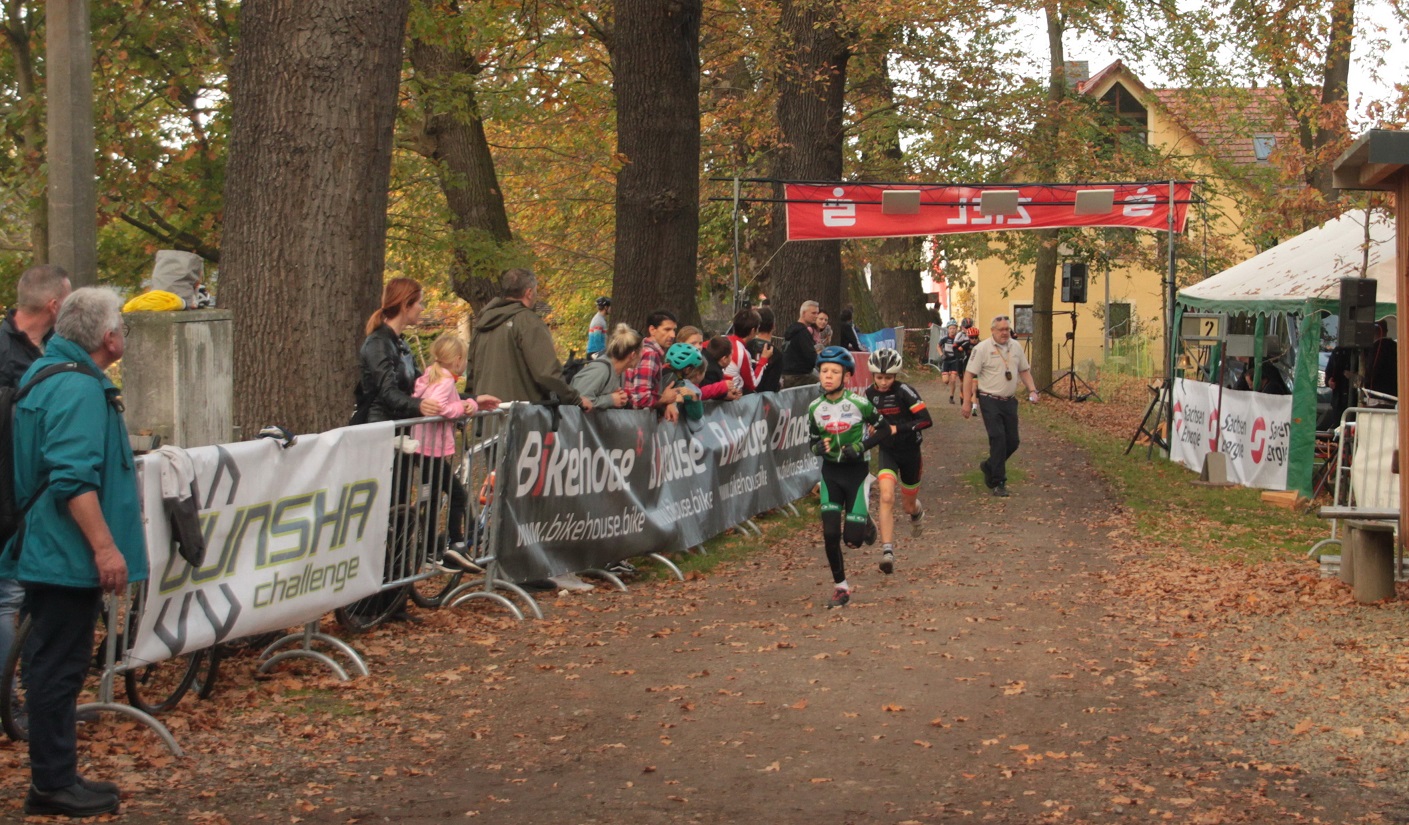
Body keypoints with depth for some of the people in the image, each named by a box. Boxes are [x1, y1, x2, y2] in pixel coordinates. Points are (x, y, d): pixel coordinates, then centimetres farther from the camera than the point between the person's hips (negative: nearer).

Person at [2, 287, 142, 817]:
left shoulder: (44, 374, 15)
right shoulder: (80, 390, -19)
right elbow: (74, 480, -27)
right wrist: (105, 546, -27)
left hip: (50, 551, 10)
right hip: (70, 553, -10)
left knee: (55, 664, 14)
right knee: (59, 668, -4)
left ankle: (55, 777, 21)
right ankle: (54, 784, 3)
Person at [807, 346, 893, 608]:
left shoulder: (858, 403, -13)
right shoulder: (815, 408, -3)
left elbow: (884, 428, -3)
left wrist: (861, 446, -17)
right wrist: (819, 447, -14)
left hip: (856, 471, -2)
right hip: (830, 472, 2)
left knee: (852, 539, -4)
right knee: (830, 533, -8)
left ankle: (865, 524, 33)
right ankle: (840, 586, 10)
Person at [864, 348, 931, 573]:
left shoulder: (904, 391, -18)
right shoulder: (870, 393, -4)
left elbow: (926, 420, -25)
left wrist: (898, 428, -32)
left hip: (909, 451, -2)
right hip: (886, 451, 2)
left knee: (908, 507, 13)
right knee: (887, 497, -22)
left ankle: (916, 509, 53)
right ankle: (887, 551, -25)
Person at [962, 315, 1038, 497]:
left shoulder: (1015, 347, 9)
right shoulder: (982, 348, -9)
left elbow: (1024, 370, 20)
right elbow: (969, 374, -10)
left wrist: (1032, 390, 5)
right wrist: (967, 402, -14)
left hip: (1010, 401, 6)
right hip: (990, 401, -6)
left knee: (1012, 441, 7)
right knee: (998, 440, -13)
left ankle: (989, 467, 32)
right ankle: (998, 483, -6)